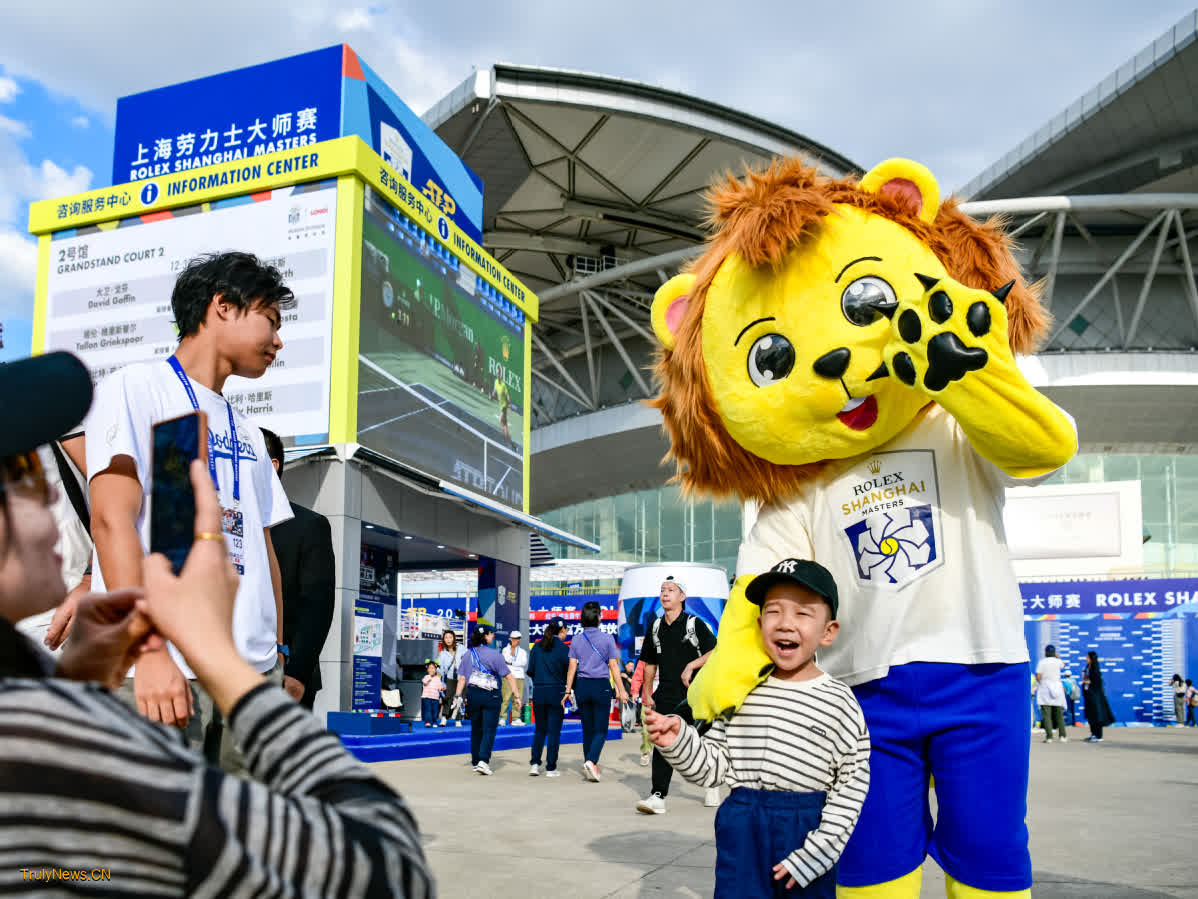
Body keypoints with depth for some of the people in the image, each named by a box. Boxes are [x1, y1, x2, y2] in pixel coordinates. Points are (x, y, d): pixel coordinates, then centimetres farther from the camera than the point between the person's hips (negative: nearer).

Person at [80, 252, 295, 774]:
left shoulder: (247, 434, 23)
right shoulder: (136, 389, 2)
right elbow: (112, 518, -10)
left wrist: (275, 660, 14)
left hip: (252, 670, 6)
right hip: (163, 668, -6)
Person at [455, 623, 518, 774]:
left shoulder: (467, 655, 6)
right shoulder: (494, 654, -6)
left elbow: (462, 678, 2)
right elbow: (508, 675, -7)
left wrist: (458, 696, 5)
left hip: (472, 694, 4)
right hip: (490, 695, -4)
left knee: (476, 729, 15)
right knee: (489, 730, -2)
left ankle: (475, 762, 22)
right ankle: (483, 761, -17)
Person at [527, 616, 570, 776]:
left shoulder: (537, 646, 4)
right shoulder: (563, 648, -7)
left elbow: (530, 671, 5)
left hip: (538, 691, 4)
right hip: (556, 692, -3)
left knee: (540, 729, 16)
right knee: (554, 731, 5)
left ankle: (534, 763, 4)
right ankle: (550, 768, 6)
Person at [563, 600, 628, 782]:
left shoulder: (576, 640, 4)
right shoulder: (607, 639, -5)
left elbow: (572, 668, 3)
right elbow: (614, 667, -5)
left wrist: (568, 690, 8)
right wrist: (621, 690, 0)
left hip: (582, 685, 3)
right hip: (601, 685, -3)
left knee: (587, 728, 12)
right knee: (601, 729, -1)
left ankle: (589, 765, 15)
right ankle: (592, 761, -21)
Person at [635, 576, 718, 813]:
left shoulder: (695, 624, -4)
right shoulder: (655, 628, 10)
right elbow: (649, 663, 17)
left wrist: (691, 666, -20)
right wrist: (647, 694, 13)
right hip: (665, 695, 3)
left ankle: (713, 785, 30)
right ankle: (658, 796, -10)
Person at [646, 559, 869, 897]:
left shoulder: (838, 701, -7)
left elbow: (854, 784, -7)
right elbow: (712, 767, 8)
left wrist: (816, 853, -10)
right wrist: (678, 742, -11)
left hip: (807, 831, -3)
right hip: (743, 834, 3)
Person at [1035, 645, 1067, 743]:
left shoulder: (1042, 662, -5)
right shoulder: (1058, 661, 2)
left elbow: (1038, 677, -9)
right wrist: (1057, 656, 31)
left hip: (1045, 688, -2)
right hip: (1057, 687, 3)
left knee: (1046, 714, -4)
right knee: (1059, 714, 11)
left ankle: (1049, 736, -11)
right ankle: (1062, 736, 12)